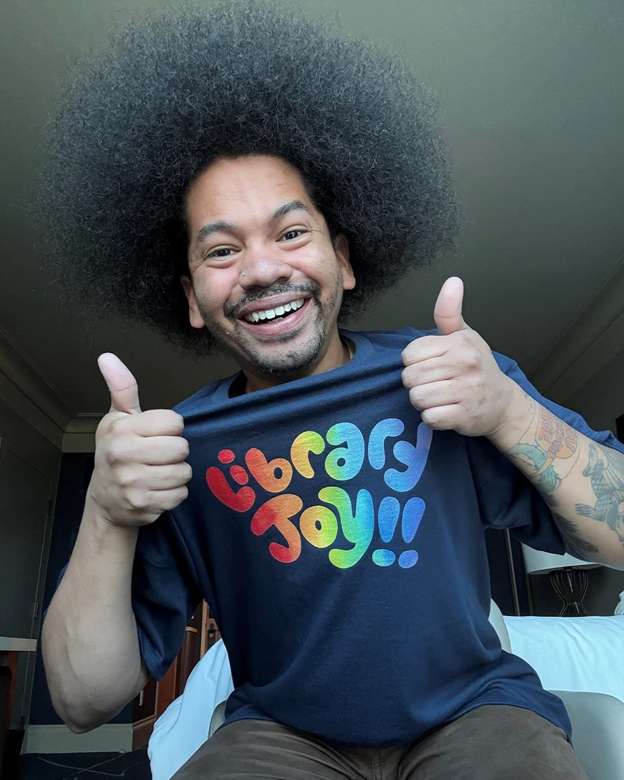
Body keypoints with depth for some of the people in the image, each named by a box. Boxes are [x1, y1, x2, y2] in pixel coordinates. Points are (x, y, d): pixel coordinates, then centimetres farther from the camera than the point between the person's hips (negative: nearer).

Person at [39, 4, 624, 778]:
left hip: (473, 712, 1)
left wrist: (508, 411, -28)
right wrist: (108, 520, -26)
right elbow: (85, 701, -8)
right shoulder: (182, 448, -10)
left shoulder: (447, 373, -12)